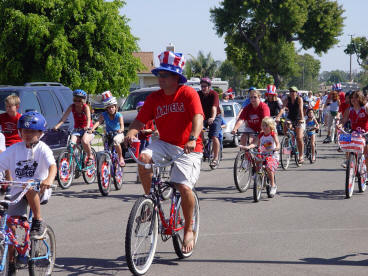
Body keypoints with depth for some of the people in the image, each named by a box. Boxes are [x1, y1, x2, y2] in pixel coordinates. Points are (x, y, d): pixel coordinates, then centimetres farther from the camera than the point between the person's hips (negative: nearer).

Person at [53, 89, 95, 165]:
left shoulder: (85, 107, -11)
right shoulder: (72, 107, -3)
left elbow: (88, 118, -27)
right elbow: (64, 118, -11)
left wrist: (87, 126, -48)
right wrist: (57, 126, -27)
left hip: (87, 130, -3)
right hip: (77, 129, 3)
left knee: (84, 141, -33)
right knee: (71, 144, -24)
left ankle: (90, 156, -9)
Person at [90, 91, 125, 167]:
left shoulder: (118, 115, -14)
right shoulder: (104, 115, -9)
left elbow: (122, 124, -29)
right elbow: (98, 122, -25)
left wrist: (121, 130, -53)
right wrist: (92, 129, -44)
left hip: (118, 134, -4)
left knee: (115, 140, -33)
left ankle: (120, 158, -15)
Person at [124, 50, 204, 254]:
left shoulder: (188, 93, -8)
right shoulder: (154, 98, 5)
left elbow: (198, 118, -21)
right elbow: (140, 120, 2)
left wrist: (192, 139, -39)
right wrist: (131, 132, -21)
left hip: (188, 149, -4)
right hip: (165, 143, 4)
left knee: (184, 187, -20)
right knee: (143, 158, -27)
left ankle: (188, 229, 3)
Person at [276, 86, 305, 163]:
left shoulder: (299, 99, -13)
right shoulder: (287, 99, -7)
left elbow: (301, 109, -26)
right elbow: (283, 108, -21)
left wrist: (302, 118, -42)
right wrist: (278, 117, -37)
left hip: (299, 120, -4)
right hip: (290, 119, 4)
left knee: (299, 138, -14)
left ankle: (301, 156, -5)